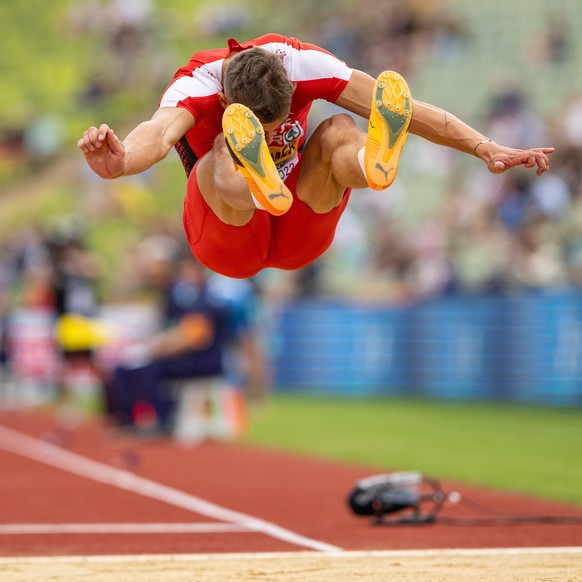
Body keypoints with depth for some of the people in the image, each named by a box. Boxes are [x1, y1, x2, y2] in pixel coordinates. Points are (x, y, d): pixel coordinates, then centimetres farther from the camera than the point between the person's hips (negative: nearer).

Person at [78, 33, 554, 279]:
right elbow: (161, 131, -48)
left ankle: (375, 160, -60)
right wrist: (121, 161, -71)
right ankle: (258, 187, -69)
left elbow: (406, 108, -19)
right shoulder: (195, 86, -25)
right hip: (228, 244, -2)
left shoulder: (302, 64, -18)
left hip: (301, 238, 2)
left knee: (340, 131, -24)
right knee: (222, 153, -33)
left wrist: (485, 148, -27)